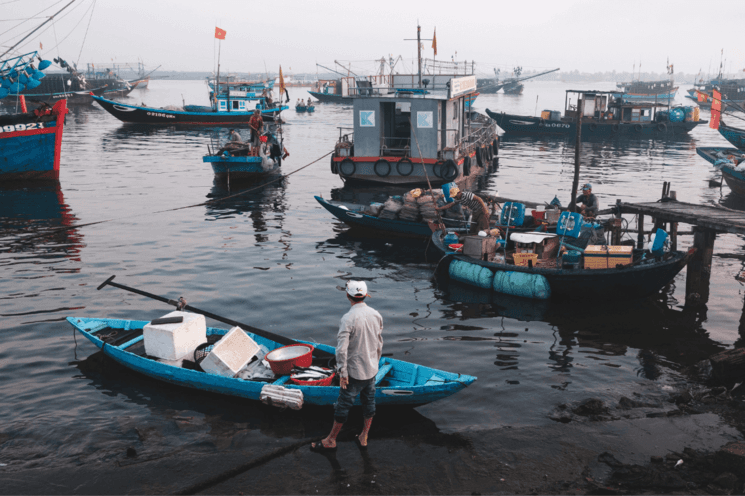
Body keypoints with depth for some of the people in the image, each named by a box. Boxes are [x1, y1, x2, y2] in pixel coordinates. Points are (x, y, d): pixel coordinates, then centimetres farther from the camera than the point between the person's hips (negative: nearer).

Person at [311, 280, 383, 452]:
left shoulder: (348, 318, -21)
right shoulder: (376, 315, -2)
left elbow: (341, 349, -24)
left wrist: (342, 372, -16)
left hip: (354, 372, -6)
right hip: (372, 370, 6)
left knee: (343, 405, 7)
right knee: (369, 403, 17)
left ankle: (331, 440, 20)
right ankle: (364, 438, 30)